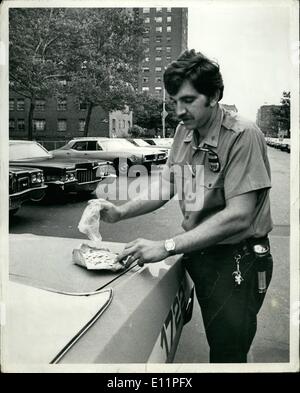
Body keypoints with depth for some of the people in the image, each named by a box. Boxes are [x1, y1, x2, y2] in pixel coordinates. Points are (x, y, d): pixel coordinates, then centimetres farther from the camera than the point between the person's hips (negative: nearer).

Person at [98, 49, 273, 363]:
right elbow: (166, 187, 7)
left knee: (227, 352, 7)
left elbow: (238, 216, -25)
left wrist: (166, 247, -28)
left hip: (238, 260, -6)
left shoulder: (243, 135, -19)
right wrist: (120, 212, -10)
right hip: (197, 253, 6)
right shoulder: (184, 131, 4)